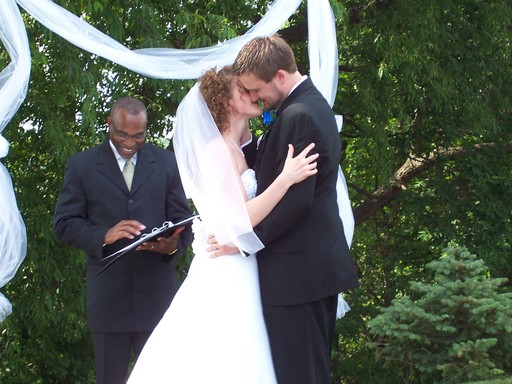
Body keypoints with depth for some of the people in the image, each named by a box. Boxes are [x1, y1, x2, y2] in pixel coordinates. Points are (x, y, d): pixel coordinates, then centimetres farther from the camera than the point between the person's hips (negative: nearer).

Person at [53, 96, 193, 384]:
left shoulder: (167, 163, 8)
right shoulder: (82, 165, 5)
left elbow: (183, 220, 7)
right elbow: (65, 224, 0)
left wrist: (173, 244, -17)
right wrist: (104, 235, -20)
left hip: (157, 293, 1)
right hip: (108, 294, -1)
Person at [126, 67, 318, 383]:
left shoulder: (235, 151, 16)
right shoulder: (218, 150, -11)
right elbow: (238, 221, -19)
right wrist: (286, 178, -23)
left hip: (239, 275, 9)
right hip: (228, 277, -9)